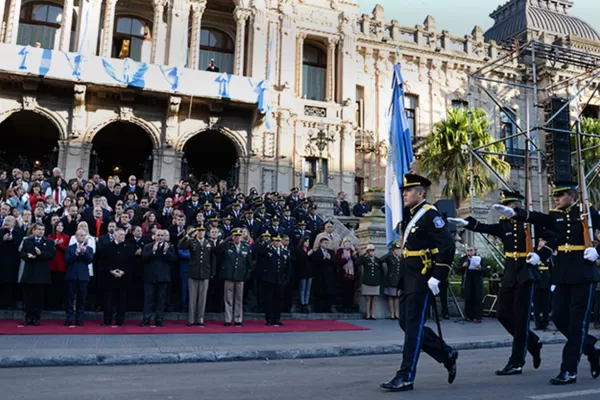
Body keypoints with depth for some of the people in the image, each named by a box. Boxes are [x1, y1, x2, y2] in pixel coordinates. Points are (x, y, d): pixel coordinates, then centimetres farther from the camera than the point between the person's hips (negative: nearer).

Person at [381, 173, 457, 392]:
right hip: (409, 278, 10)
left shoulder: (430, 214, -13)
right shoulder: (410, 215, 15)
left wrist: (437, 277, -20)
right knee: (406, 323, 12)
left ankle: (406, 376, 3)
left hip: (422, 280, -10)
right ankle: (446, 354, 27)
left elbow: (448, 246, -19)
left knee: (413, 326, -5)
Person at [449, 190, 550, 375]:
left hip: (527, 272, -6)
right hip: (510, 272, 6)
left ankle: (516, 363, 2)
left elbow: (552, 238, -1)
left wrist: (540, 255, -15)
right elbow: (485, 227, -8)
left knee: (520, 317, -4)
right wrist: (466, 222, -25)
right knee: (503, 314, 4)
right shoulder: (504, 225, 7)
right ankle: (533, 343, 26)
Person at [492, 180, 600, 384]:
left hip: (583, 274, -5)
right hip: (562, 274, 5)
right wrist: (514, 213, -28)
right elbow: (536, 218, -10)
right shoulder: (556, 215, 8)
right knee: (559, 318, 5)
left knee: (577, 322, -2)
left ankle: (569, 371, 3)